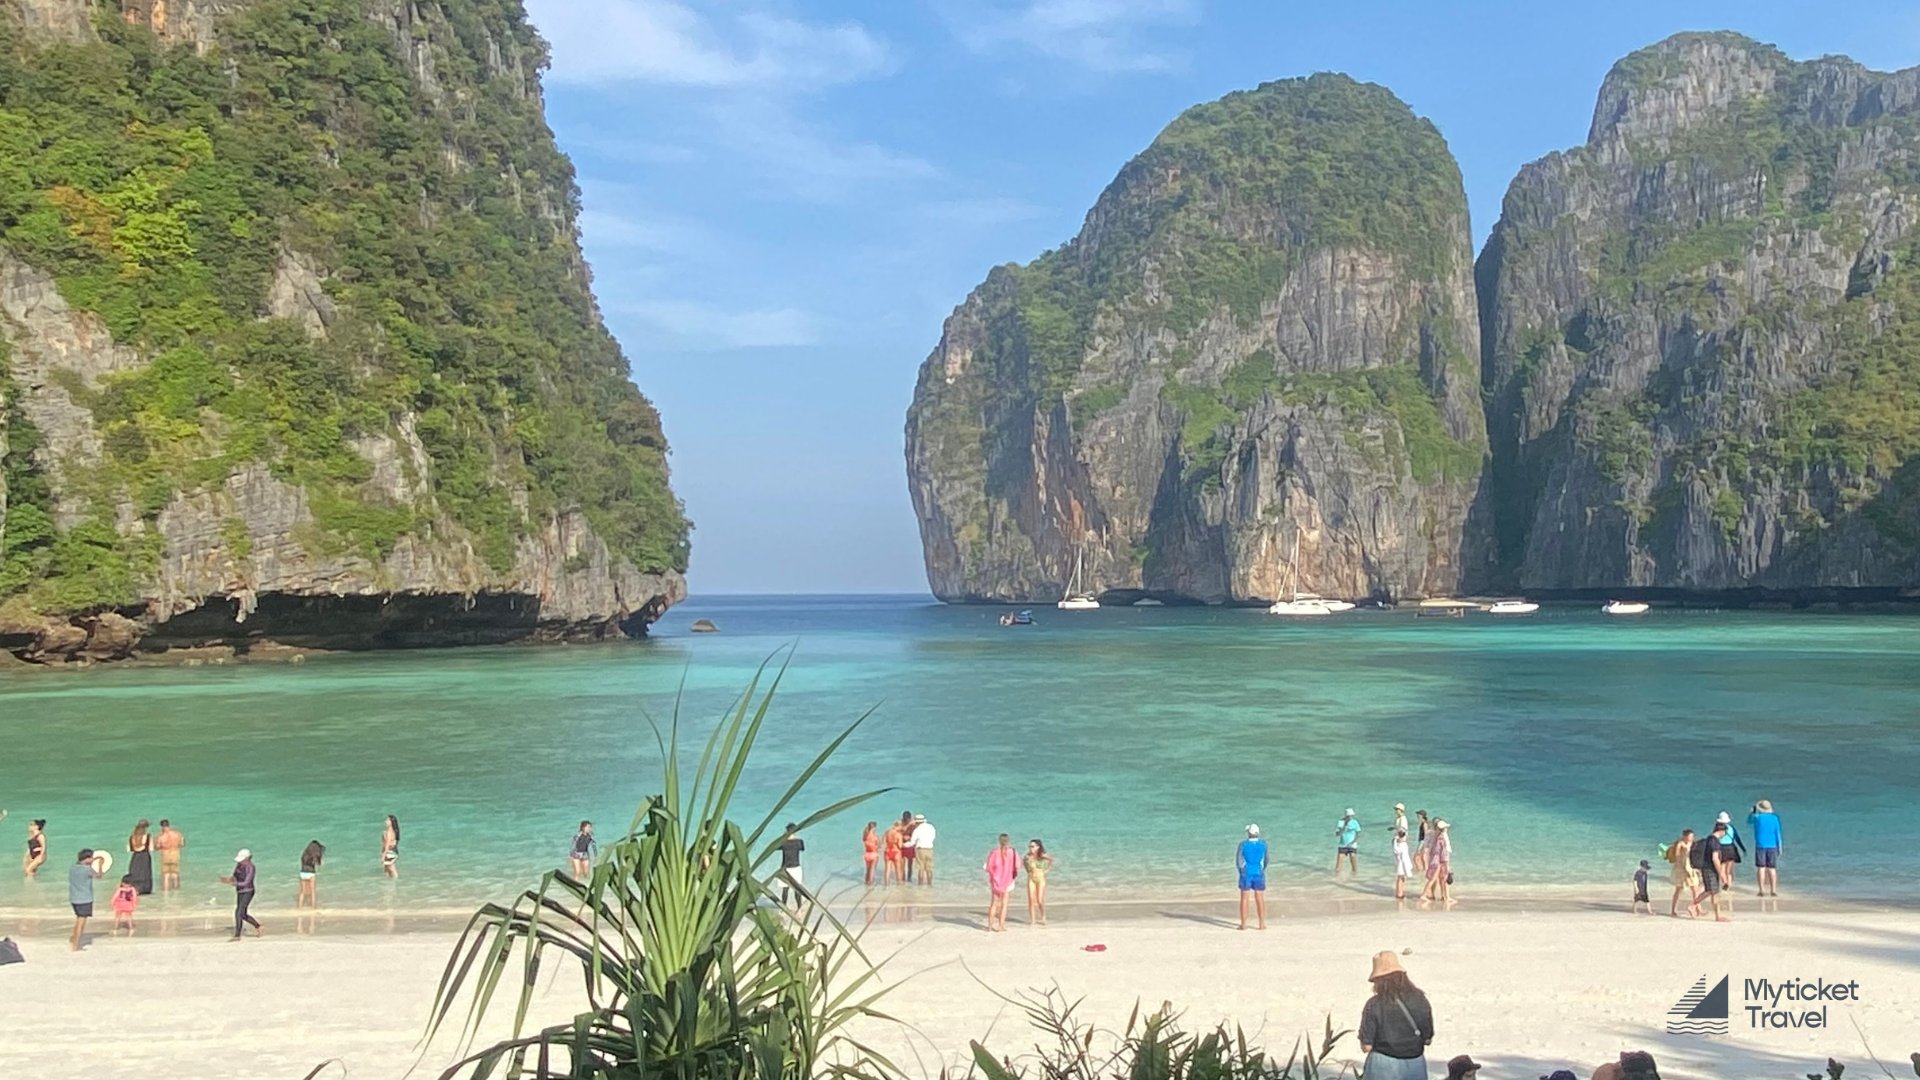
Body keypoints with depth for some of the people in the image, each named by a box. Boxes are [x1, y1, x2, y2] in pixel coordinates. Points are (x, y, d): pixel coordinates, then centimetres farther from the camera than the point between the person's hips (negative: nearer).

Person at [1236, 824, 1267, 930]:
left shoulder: (1243, 845, -8)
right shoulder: (1263, 844, -2)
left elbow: (1237, 860, 0)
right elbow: (1266, 860, 8)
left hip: (1246, 874, -1)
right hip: (1259, 874, 1)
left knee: (1244, 899, 3)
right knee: (1260, 899, 7)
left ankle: (1243, 924, 2)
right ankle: (1262, 924, 8)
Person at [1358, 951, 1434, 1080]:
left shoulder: (1374, 1005, -14)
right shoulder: (1419, 999, -4)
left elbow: (1366, 1046, -12)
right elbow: (1428, 1038, 4)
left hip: (1384, 1065, -3)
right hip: (1416, 1064, 3)